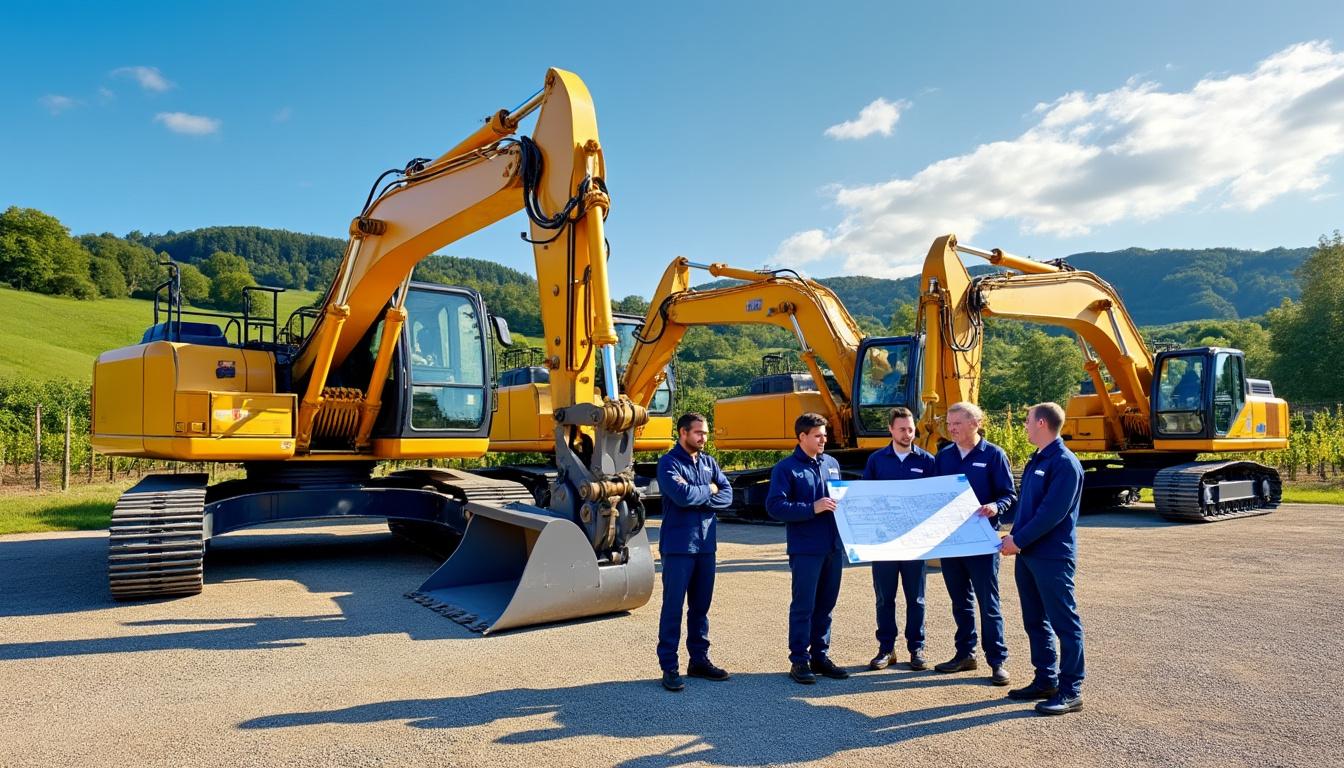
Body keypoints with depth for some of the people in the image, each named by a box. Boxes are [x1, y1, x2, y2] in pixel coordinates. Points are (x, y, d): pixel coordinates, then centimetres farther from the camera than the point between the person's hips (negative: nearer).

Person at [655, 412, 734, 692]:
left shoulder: (709, 461, 10)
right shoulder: (669, 462, -8)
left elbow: (727, 496, 1)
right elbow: (682, 495, -22)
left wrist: (698, 499, -13)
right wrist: (709, 490, -6)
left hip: (706, 545, 6)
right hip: (678, 546, -6)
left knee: (700, 606, 14)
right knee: (673, 607, -1)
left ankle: (699, 660, 25)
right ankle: (669, 667, 8)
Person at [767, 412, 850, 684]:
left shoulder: (832, 464, 11)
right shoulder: (786, 468, -6)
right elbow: (774, 506, -14)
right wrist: (812, 508, -21)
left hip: (833, 547, 6)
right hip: (805, 549, -6)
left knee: (826, 604, 13)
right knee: (803, 605, 0)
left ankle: (819, 656, 25)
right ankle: (799, 660, 10)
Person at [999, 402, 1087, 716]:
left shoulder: (1064, 463, -15)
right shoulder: (1035, 460, 13)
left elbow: (1052, 513, -21)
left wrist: (1019, 540, -17)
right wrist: (1015, 536, 5)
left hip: (1052, 556, -9)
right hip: (1028, 553, 9)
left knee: (1064, 622, -1)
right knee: (1035, 621, 15)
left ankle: (1071, 691, 6)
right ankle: (1046, 680, 25)